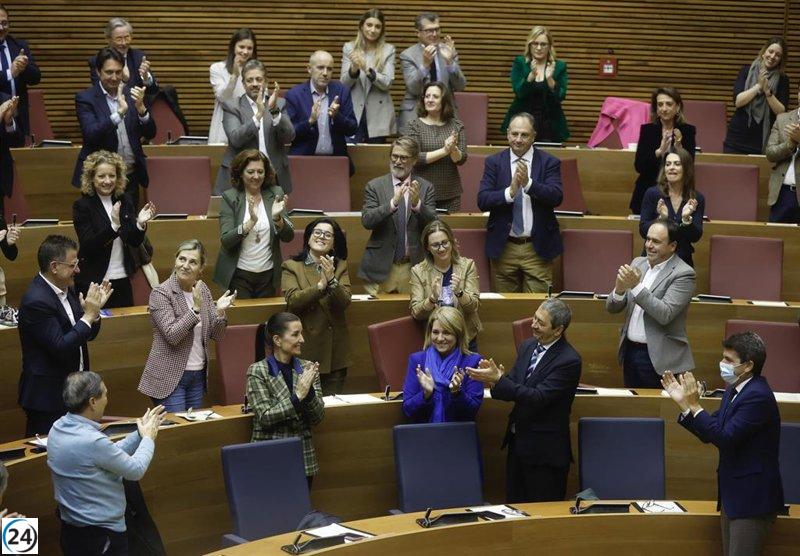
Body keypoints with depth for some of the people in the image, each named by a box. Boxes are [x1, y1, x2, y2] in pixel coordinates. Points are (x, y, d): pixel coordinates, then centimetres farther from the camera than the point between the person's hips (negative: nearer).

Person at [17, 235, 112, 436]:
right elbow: (61, 348, -23)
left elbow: (87, 335, 14)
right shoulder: (36, 301, -20)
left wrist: (94, 310, -5)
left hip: (73, 389, 8)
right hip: (48, 396, -8)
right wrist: (88, 315, -19)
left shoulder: (66, 289, 7)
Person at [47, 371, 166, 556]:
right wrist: (148, 438, 2)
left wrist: (141, 433, 11)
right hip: (100, 536, -9)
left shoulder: (58, 428, -1)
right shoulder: (92, 442, -28)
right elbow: (136, 470, -14)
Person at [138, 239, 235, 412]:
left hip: (198, 375, 6)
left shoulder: (203, 289, 6)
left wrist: (219, 311, -13)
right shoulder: (161, 293, -11)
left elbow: (216, 335, 6)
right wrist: (196, 309, -27)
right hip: (170, 378, -6)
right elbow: (172, 336, -21)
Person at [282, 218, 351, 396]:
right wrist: (321, 286, -23)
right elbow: (293, 301, -13)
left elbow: (344, 302, -3)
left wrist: (332, 280, -20)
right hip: (305, 347, -3)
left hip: (335, 351, 3)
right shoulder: (291, 267, 2)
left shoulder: (340, 267, 10)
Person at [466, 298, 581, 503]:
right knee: (513, 508, 15)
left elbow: (538, 397, -24)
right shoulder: (528, 346, 6)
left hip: (544, 450, -7)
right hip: (517, 441, 7)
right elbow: (514, 388, 7)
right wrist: (495, 378, -16)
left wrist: (498, 380, -26)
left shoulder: (569, 361, -18)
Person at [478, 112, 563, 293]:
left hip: (538, 249, -1)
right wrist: (510, 192, -22)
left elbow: (556, 197, -12)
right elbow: (482, 200, -6)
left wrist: (528, 183, -25)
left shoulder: (549, 162, 2)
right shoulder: (494, 162, 5)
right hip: (503, 248, 1)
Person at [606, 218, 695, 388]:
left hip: (659, 359, -6)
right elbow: (612, 308, 7)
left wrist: (636, 286, -25)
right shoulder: (638, 263, 8)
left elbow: (665, 315, -22)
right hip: (629, 351, 6)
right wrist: (619, 289, -15)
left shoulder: (683, 274, -11)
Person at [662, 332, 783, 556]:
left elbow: (726, 438, -26)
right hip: (733, 495, 10)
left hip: (753, 498, -10)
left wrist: (694, 405, -21)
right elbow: (710, 434, 12)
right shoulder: (733, 390, 9)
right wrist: (684, 403, 2)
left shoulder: (758, 396, -21)